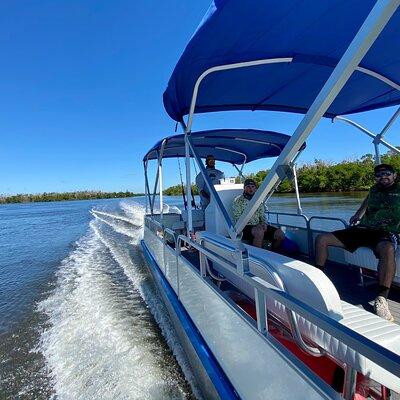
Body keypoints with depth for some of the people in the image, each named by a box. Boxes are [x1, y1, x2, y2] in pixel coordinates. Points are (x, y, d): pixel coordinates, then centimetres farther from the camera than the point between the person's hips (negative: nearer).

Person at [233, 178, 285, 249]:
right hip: (245, 228, -5)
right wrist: (256, 226, -17)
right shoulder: (238, 201, -2)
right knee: (259, 231, -38)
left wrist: (264, 223, -7)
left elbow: (262, 215, 18)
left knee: (280, 234, -14)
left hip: (259, 226, 6)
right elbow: (237, 219, -8)